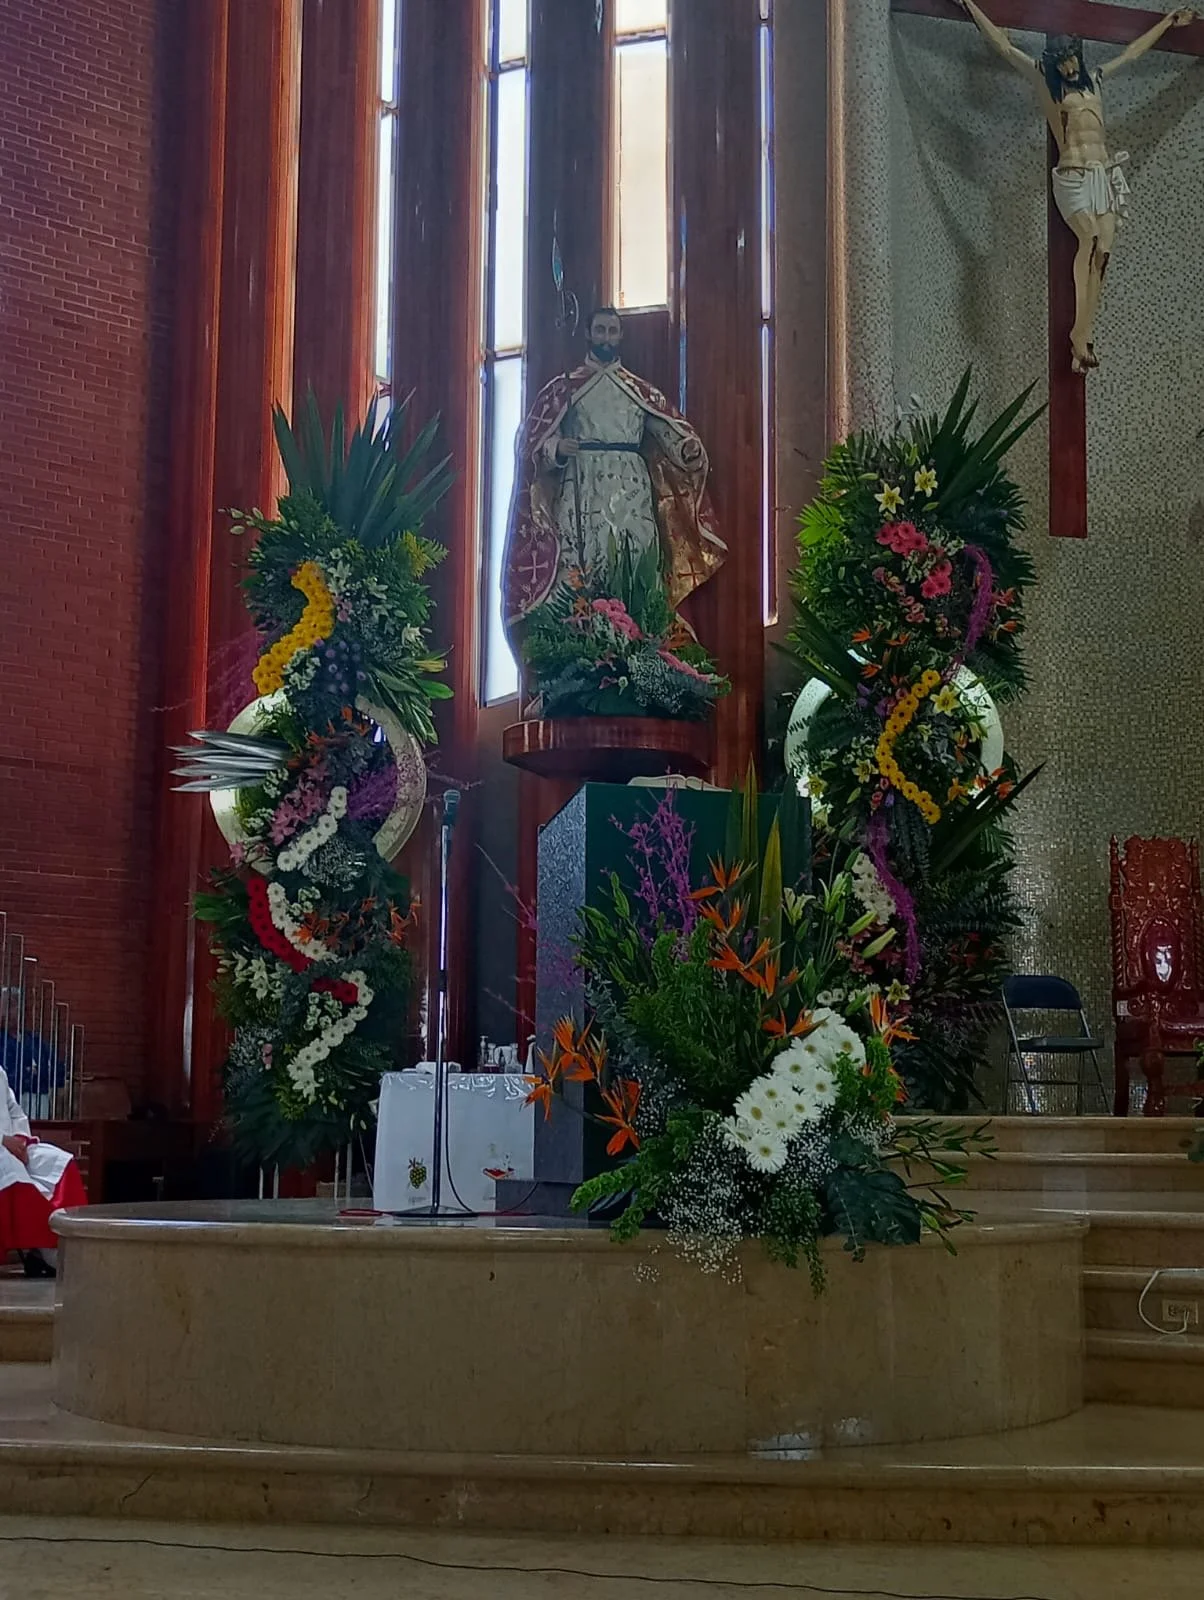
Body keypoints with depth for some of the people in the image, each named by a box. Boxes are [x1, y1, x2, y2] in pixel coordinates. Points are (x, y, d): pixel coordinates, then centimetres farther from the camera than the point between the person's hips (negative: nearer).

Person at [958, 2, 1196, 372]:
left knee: (1102, 252, -8)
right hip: (1073, 175, -5)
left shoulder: (1094, 80, 20)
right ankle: (1081, 334, -26)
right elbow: (1004, 46, 5)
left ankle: (1084, 335, -10)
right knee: (1090, 240, -25)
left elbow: (1132, 53, 34)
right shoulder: (1044, 80, 7)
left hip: (1106, 174, 5)